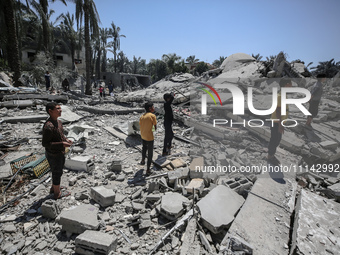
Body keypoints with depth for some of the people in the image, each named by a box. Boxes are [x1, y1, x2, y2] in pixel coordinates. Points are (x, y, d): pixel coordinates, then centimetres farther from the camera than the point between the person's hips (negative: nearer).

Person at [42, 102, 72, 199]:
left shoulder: (58, 122, 2)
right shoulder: (48, 126, -29)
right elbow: (45, 143, -25)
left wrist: (66, 139, -1)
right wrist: (62, 144, -29)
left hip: (60, 152, 9)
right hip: (53, 154, -9)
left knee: (57, 171, 25)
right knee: (57, 173, 8)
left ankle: (54, 188, 46)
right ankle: (57, 193, 28)